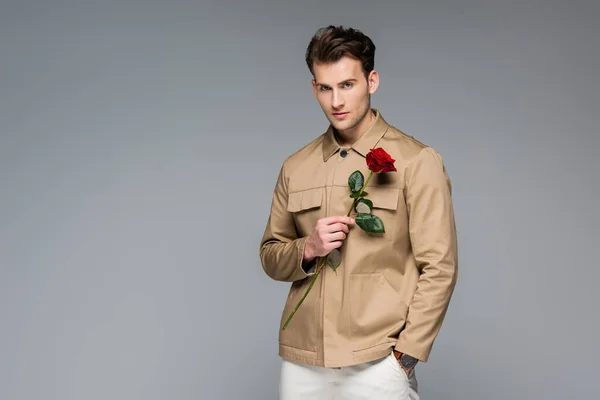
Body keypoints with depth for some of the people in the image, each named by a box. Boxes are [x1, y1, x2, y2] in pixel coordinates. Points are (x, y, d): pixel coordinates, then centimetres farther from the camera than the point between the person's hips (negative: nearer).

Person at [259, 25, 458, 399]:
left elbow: (439, 269, -7)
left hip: (377, 365, -3)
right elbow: (270, 256, 13)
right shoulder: (295, 167, 7)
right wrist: (308, 249, -7)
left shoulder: (416, 161, -6)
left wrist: (404, 357, -11)